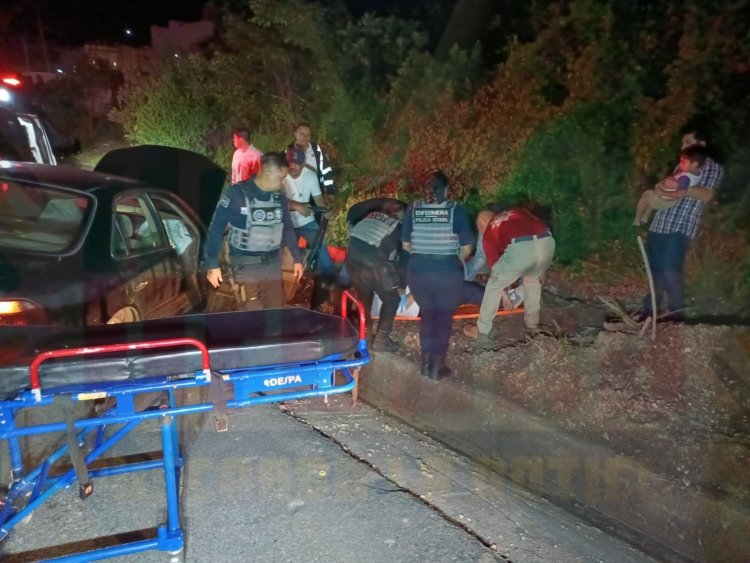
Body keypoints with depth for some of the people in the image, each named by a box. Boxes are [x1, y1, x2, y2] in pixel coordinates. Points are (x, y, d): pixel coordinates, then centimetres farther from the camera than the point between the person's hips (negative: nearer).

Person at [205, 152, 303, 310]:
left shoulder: (279, 196, 5)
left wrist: (297, 258, 15)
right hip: (246, 263, -5)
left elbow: (287, 228, 17)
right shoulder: (237, 193, -13)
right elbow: (216, 228, -10)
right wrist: (212, 264, -12)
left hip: (272, 262, 6)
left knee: (276, 309, 9)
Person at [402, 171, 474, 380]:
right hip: (447, 272, -2)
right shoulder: (455, 210, -4)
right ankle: (437, 366, 17)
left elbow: (406, 245, 6)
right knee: (444, 316, 13)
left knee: (427, 313, 20)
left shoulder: (413, 209, 1)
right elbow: (466, 248, -2)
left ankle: (426, 362, 23)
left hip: (418, 271, 2)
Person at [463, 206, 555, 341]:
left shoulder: (489, 233, 27)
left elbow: (495, 265, 28)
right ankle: (533, 324, 45)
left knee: (494, 285, 18)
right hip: (547, 242, 4)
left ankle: (482, 331, 26)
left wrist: (504, 293, 41)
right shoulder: (518, 212, 36)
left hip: (521, 248, -4)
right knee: (533, 280, 34)